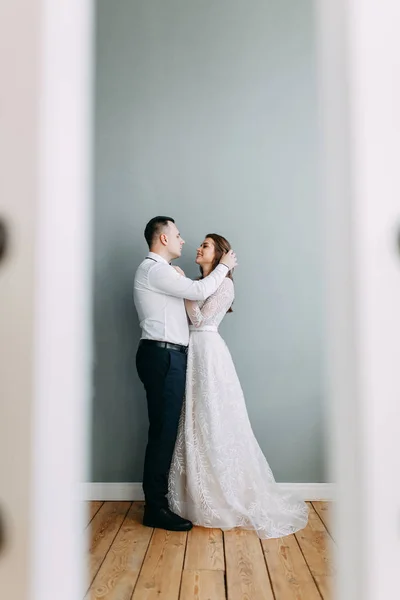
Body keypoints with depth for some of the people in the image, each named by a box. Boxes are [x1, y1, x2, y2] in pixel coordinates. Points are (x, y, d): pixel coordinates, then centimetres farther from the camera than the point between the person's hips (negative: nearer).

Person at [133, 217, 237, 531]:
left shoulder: (162, 271, 23)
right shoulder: (153, 269, -11)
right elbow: (199, 291, -16)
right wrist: (224, 265, -2)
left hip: (168, 357, 10)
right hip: (162, 356, -10)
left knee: (167, 431, 12)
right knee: (163, 432, -7)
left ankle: (159, 499, 21)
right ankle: (155, 509, 2)